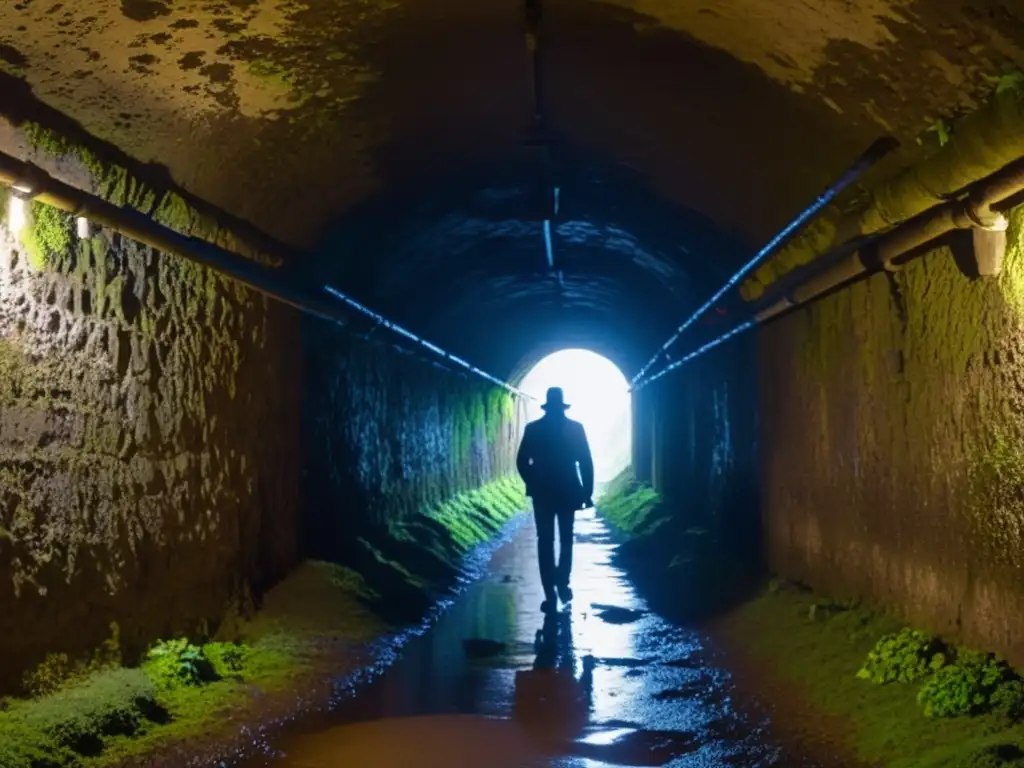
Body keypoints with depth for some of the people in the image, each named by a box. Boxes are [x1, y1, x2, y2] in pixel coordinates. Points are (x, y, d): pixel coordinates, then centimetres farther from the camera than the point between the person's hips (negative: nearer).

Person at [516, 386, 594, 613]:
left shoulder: (533, 429, -1)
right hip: (568, 493, 0)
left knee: (545, 542, 2)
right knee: (566, 539, 18)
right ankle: (562, 584, 14)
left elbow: (522, 462, -1)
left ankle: (551, 595, -5)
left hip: (542, 494, 0)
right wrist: (587, 492, 0)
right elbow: (586, 462, -5)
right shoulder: (575, 428, -3)